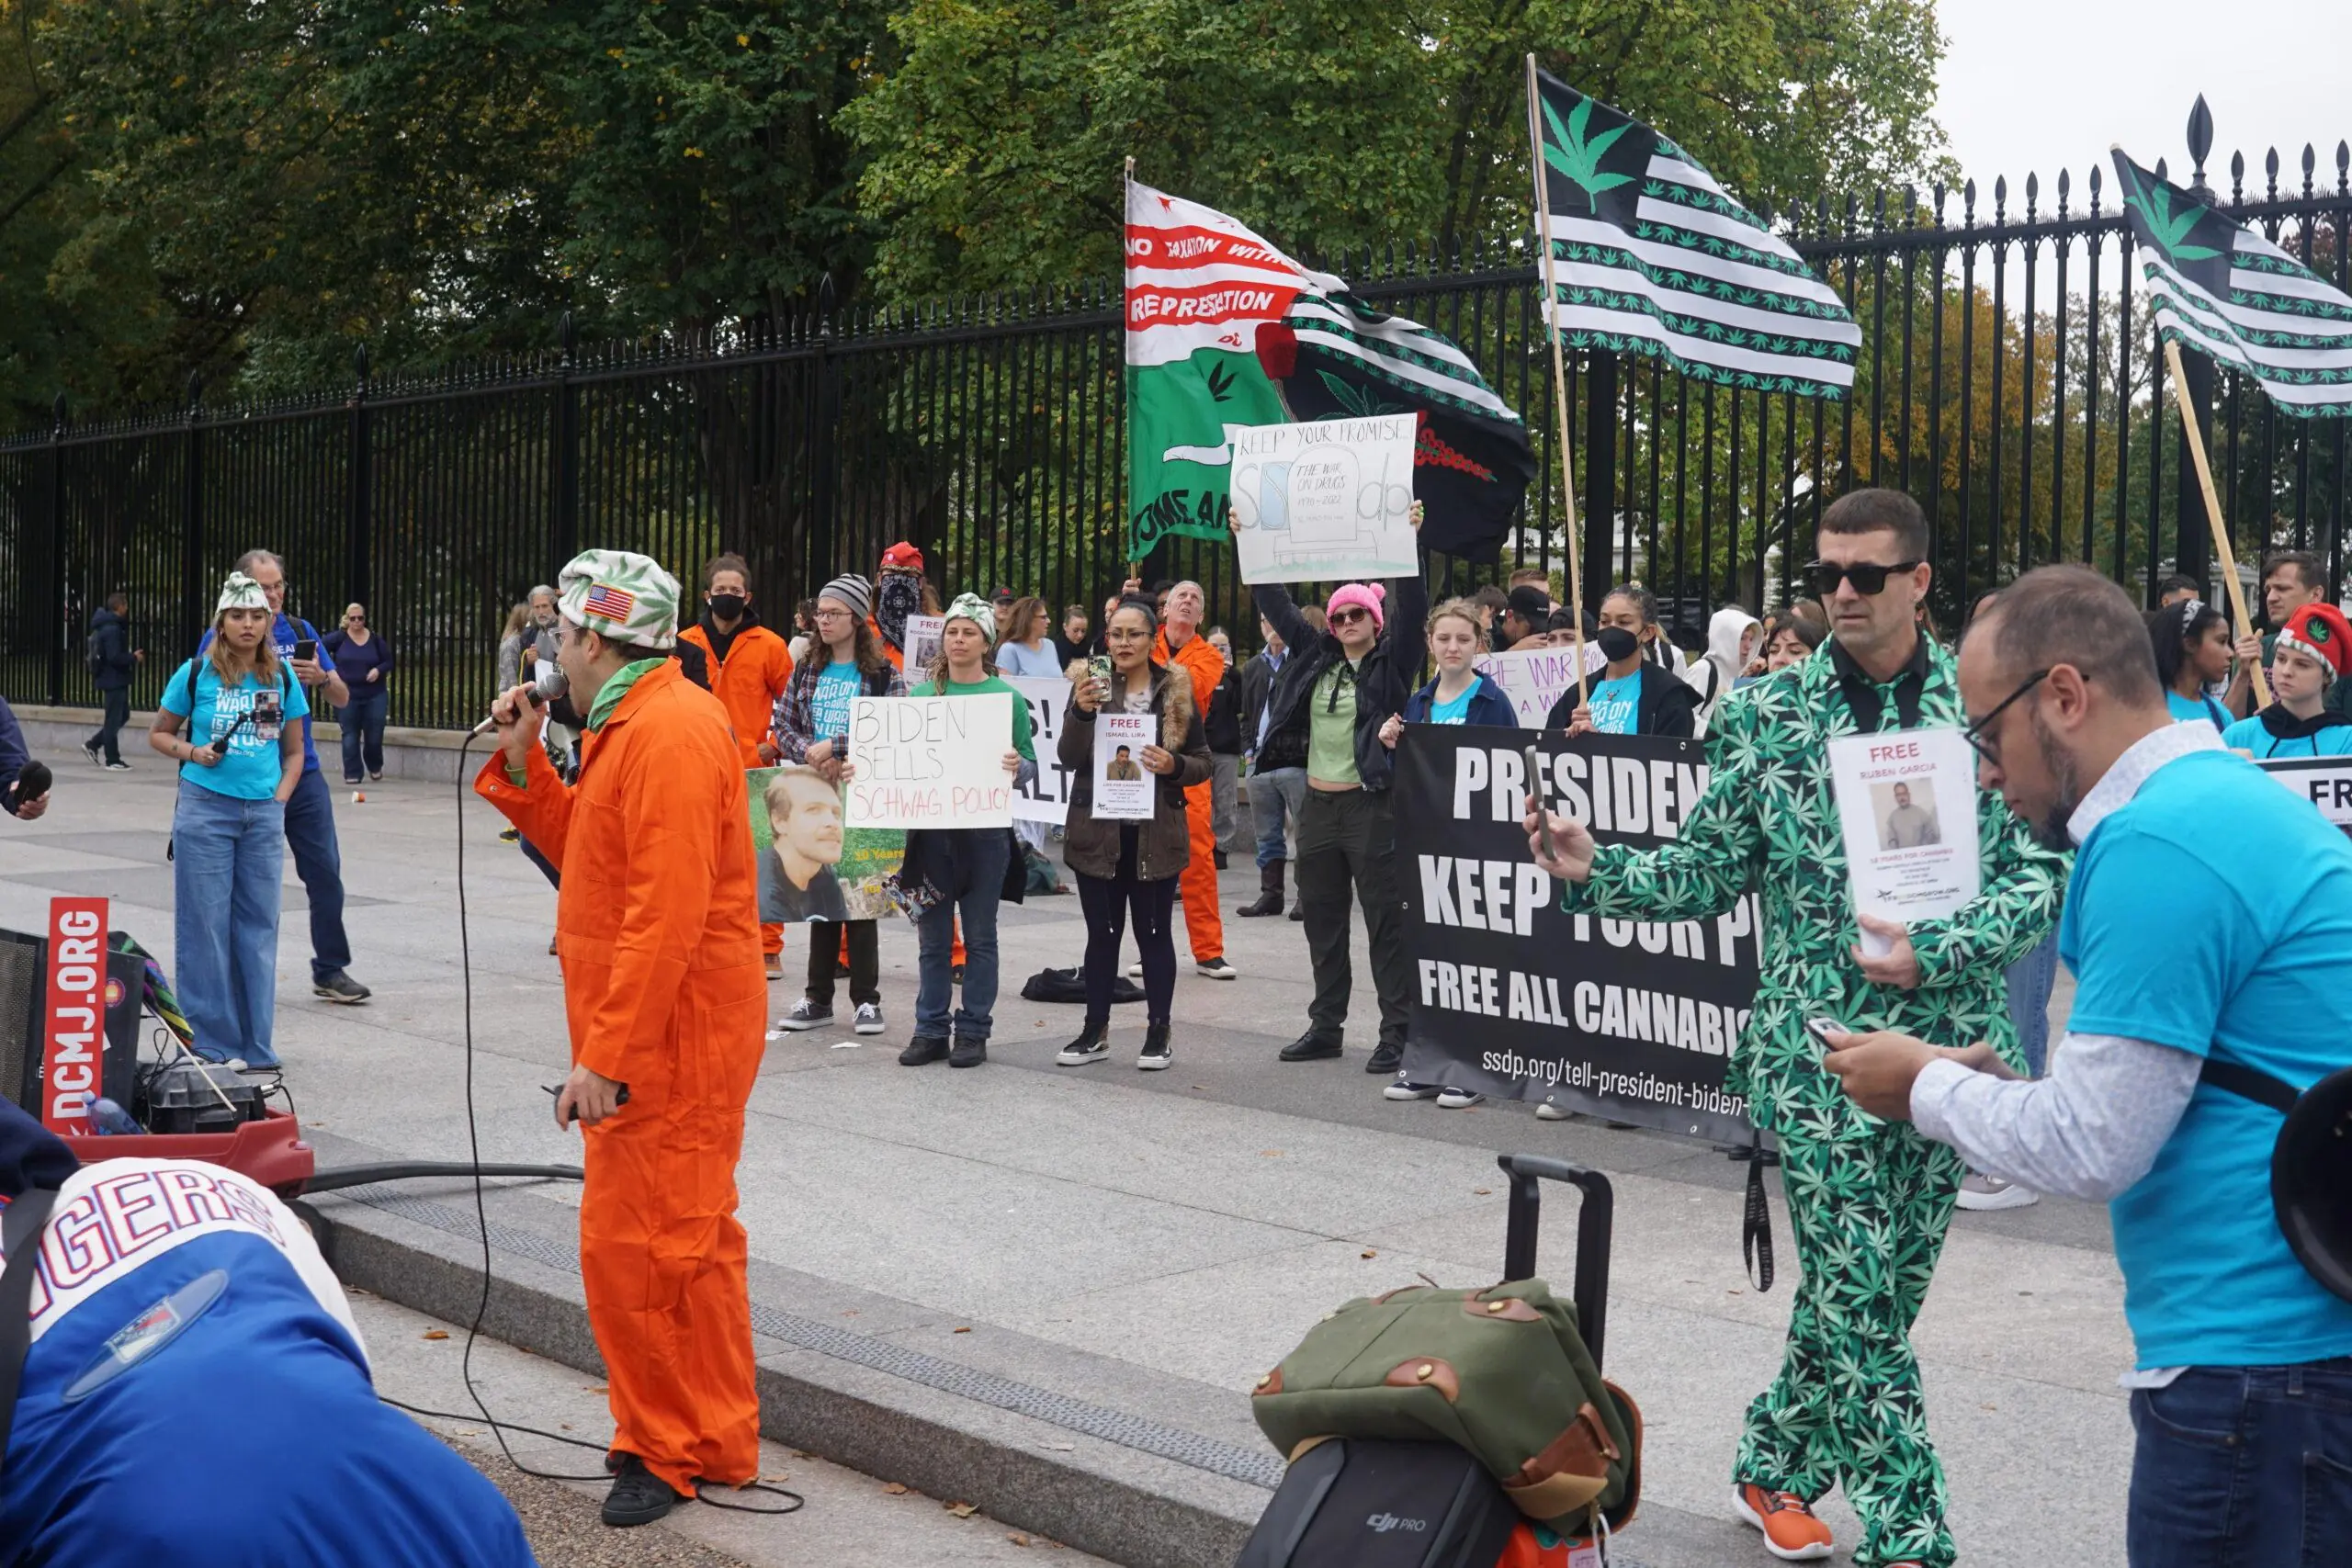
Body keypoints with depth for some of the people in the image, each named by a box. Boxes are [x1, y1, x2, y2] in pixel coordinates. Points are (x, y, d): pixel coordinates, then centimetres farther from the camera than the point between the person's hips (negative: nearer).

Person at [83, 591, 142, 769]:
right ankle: (112, 761, 5)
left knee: (123, 716, 18)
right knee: (114, 720, -2)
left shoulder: (106, 626, 12)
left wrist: (131, 655, 12)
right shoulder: (112, 629, -19)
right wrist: (134, 657, -11)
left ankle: (92, 745, 21)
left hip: (112, 679, 10)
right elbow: (115, 657, -25)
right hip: (113, 679, -10)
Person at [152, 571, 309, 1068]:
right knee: (206, 924, 0)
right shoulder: (196, 673, -1)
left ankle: (255, 1043, 14)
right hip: (205, 808, -2)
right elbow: (159, 734, 9)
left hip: (264, 815, 3)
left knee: (258, 925, 6)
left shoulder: (282, 678, 7)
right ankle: (208, 1042, 8)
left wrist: (279, 799, 1)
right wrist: (192, 752, -10)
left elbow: (294, 750, 13)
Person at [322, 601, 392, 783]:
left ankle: (375, 767, 30)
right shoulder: (338, 638, -4)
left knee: (374, 736, 4)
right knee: (350, 736, 2)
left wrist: (378, 670, -13)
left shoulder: (375, 639, 1)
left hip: (375, 695, 1)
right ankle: (352, 774, 8)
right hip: (347, 695, -1)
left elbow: (389, 661, 6)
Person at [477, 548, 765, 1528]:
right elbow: (585, 850, 20)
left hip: (670, 1040, -11)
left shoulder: (669, 733, -20)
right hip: (654, 1037, 11)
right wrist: (522, 764, 9)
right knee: (688, 1243, 17)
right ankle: (710, 1443, 28)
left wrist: (604, 1055, -25)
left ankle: (670, 1450, 9)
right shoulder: (630, 727, 15)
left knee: (634, 1248, -5)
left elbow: (668, 914, -26)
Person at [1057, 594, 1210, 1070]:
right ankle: (1096, 1031, 18)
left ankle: (1158, 1032, 15)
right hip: (1098, 832, 1)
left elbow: (1203, 762, 6)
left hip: (1156, 834, 0)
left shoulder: (1176, 691, 2)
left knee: (1154, 932, 6)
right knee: (1102, 933, 9)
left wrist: (1174, 766, -15)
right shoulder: (1090, 684, 1)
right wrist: (1081, 711, -24)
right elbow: (1068, 757, -8)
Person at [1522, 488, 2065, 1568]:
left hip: (1947, 1042, 2)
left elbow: (2038, 873, -3)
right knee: (1859, 1299, -3)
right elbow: (1709, 870, 2)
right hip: (1816, 1046, -2)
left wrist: (1933, 953, -17)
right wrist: (1595, 873, -14)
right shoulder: (1769, 714, 0)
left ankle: (1774, 1466, 33)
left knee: (1873, 1291, 12)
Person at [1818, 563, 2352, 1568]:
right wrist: (1995, 1081, 13)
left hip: (2261, 1361, -10)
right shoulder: (2234, 799, 13)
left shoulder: (2159, 844, -18)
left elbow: (2091, 1149, -17)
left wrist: (1927, 1087, -1)